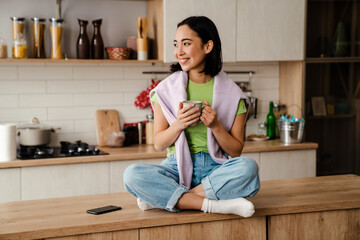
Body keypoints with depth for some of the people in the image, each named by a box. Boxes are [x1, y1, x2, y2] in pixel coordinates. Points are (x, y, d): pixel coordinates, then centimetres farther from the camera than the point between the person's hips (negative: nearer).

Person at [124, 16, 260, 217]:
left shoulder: (232, 94, 2)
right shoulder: (166, 89, 4)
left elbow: (236, 150, 3)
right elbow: (158, 144, 5)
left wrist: (215, 126, -15)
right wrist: (178, 125, -14)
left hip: (216, 169, 0)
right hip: (178, 168, 0)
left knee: (248, 167, -34)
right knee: (133, 174, -29)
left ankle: (161, 198, -24)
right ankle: (215, 204, -28)